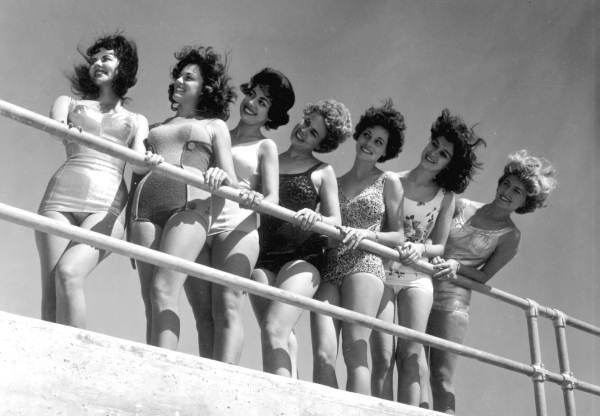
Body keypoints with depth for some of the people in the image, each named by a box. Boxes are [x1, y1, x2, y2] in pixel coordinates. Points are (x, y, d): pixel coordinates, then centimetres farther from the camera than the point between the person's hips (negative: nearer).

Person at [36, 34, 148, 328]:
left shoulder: (137, 121, 24)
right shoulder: (69, 102, 25)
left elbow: (139, 158, 5)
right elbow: (55, 125, 3)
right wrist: (63, 128, -23)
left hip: (107, 203, -2)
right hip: (61, 196, 2)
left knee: (69, 273, -26)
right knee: (50, 290, -14)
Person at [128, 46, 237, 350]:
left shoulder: (215, 126, 22)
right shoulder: (157, 127, 31)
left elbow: (232, 184, 12)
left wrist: (221, 177, -13)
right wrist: (145, 162, -2)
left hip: (189, 202, -4)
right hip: (145, 201, 4)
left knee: (163, 291, -22)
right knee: (149, 298, -8)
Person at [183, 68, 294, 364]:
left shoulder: (265, 146, 13)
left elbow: (272, 197, 2)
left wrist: (257, 200, -20)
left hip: (235, 227, -4)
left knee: (226, 308, -17)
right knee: (203, 314, -4)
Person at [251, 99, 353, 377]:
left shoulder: (322, 172, 10)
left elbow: (335, 222, 8)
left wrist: (315, 218, -14)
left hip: (302, 257, -3)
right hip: (264, 256, 3)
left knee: (274, 329, -18)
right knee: (283, 335, -2)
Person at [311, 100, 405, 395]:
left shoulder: (388, 182, 13)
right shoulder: (334, 181, 22)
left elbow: (398, 235, 8)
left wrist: (366, 233, -9)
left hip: (364, 265, -3)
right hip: (327, 268, 3)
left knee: (355, 354, -15)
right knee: (323, 354, -13)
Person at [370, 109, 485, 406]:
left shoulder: (446, 197, 4)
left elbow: (440, 246, 6)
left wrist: (420, 250, -15)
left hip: (417, 277, 1)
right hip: (381, 272, -1)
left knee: (411, 355, -9)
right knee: (382, 358, -9)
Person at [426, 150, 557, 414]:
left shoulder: (510, 236, 5)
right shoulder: (462, 207, 12)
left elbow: (483, 277, 4)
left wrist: (457, 266, -13)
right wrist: (434, 258, -7)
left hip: (452, 303, -3)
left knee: (441, 378, -9)